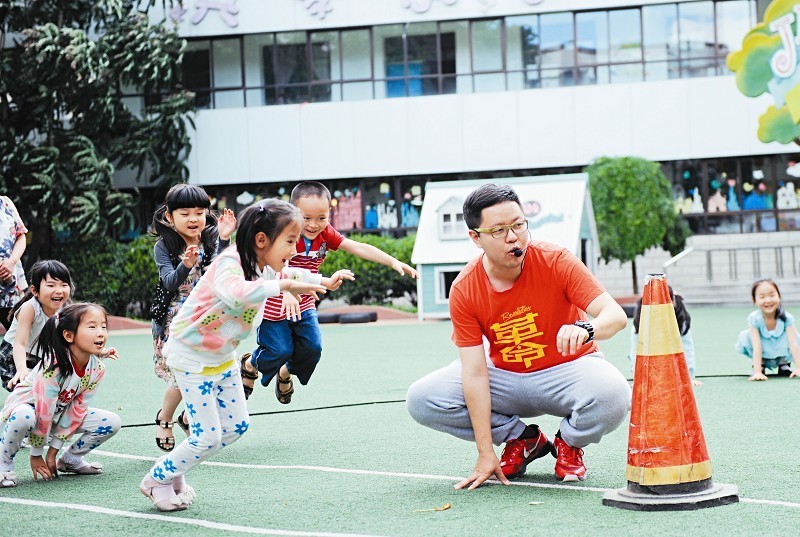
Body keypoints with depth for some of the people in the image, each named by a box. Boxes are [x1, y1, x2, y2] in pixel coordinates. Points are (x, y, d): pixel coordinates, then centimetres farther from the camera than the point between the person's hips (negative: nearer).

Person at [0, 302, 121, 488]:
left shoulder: (97, 368, -14)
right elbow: (43, 413, -28)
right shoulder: (54, 365, -34)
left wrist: (53, 450, -7)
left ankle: (70, 459, 12)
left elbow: (77, 410, -8)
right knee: (23, 417, -42)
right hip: (26, 405, -6)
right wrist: (36, 454, -20)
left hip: (59, 413, 6)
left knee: (112, 422, -8)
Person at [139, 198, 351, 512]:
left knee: (236, 426, 11)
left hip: (223, 357, 9)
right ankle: (156, 480, 15)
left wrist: (324, 282, 22)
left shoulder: (265, 268, -1)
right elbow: (235, 293, -53)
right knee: (208, 437, -8)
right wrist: (284, 285, -52)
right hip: (192, 358, -9)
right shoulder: (229, 263, -29)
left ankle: (174, 472, 27)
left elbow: (286, 275, 25)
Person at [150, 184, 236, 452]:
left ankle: (190, 417, 24)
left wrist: (223, 240, -26)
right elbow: (170, 283, -18)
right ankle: (163, 418, 18)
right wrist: (185, 266, -37)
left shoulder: (212, 241, -1)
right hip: (173, 322, -3)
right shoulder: (164, 247, -6)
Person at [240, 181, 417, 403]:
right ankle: (250, 364, 25)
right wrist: (287, 289, -62)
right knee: (279, 350, -10)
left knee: (312, 347, -4)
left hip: (304, 304, 5)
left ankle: (286, 372, 30)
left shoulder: (326, 234, -7)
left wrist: (393, 262, -17)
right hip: (274, 304, -5)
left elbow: (359, 248, -9)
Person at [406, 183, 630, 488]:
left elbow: (615, 315, -25)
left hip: (567, 368, -2)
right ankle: (523, 439, 3)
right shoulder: (464, 290, -15)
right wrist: (485, 454, -22)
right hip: (506, 377, 2)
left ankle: (569, 443, 2)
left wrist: (586, 329, -51)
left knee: (613, 397, -36)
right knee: (421, 400, -17)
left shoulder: (556, 261, -19)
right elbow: (474, 372, -17)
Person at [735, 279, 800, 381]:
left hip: (782, 352, 1)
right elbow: (757, 348, -31)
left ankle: (784, 364, 0)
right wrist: (757, 372, -39)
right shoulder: (753, 319, -27)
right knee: (744, 336, -27)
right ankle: (761, 366, -3)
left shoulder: (787, 317, -24)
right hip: (763, 355, -1)